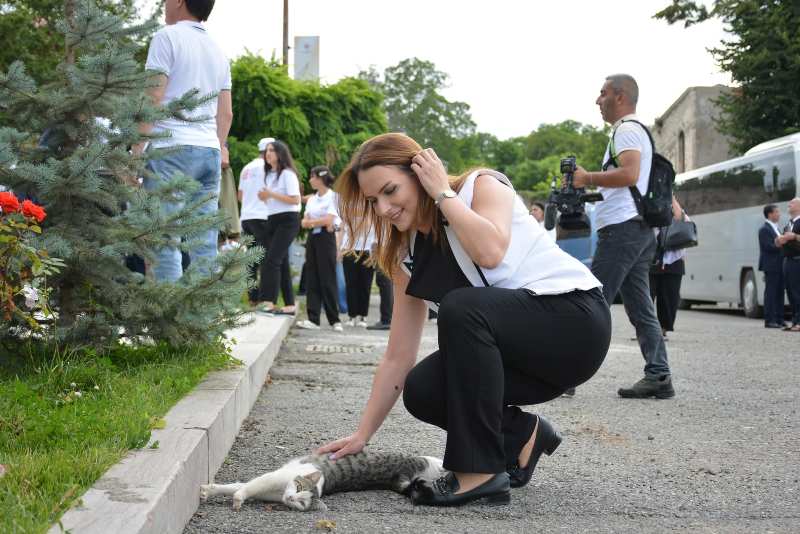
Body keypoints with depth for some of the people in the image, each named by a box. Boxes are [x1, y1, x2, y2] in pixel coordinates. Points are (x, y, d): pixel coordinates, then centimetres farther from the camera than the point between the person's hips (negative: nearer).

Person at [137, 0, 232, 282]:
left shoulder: (167, 37, -2)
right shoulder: (217, 50, 19)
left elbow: (154, 98, -9)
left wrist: (137, 149, -9)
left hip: (172, 147, -7)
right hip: (210, 150, 7)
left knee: (165, 240, -9)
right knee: (205, 244, 4)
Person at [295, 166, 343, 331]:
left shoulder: (332, 197, -5)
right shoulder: (312, 199, 16)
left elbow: (329, 219, -14)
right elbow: (304, 222, 10)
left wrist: (311, 221, -2)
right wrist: (318, 223, -9)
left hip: (326, 238, -7)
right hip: (312, 238, 7)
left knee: (327, 279, -5)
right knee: (312, 278, 1)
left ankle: (334, 319, 1)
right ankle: (313, 319, 0)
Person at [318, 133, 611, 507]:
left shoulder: (483, 185, -9)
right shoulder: (407, 255, 7)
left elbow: (490, 252, -32)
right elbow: (397, 357, 6)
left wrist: (443, 192, -18)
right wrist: (362, 435, 1)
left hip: (575, 318, -7)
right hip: (513, 347, 7)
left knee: (460, 307, -31)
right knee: (421, 392, -15)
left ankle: (481, 470, -26)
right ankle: (522, 435, 11)